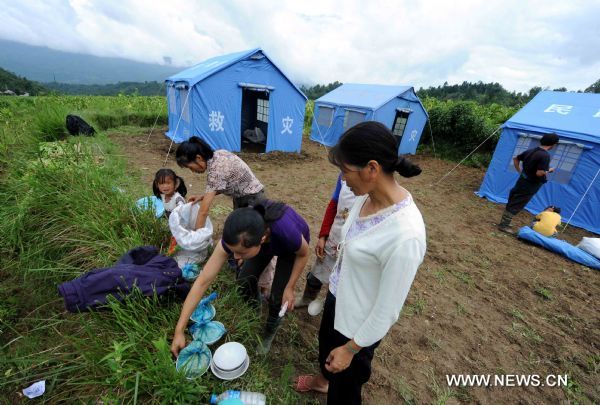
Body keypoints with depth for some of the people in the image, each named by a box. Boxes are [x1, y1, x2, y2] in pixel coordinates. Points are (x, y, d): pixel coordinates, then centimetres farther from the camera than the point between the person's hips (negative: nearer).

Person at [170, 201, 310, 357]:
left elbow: (303, 254, -21)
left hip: (289, 247, -2)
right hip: (266, 243, 3)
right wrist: (179, 330, -26)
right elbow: (203, 281, -29)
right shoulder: (234, 237, -36)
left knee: (277, 296, -8)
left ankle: (269, 333, 25)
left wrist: (290, 288, -18)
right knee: (244, 280, -3)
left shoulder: (286, 231, -46)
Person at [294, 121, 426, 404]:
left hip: (358, 322, -7)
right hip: (337, 296, 8)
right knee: (326, 342, 35)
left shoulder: (405, 234, -38)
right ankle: (323, 380, 69)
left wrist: (352, 348, -12)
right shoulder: (367, 195, -13)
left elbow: (387, 309, -26)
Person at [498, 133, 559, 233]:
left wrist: (520, 171, 19)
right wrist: (549, 170, -6)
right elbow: (539, 173, -26)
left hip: (522, 180, 8)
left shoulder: (531, 151, 3)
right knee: (516, 205, -2)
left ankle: (504, 223, 23)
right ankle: (504, 225, 4)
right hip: (530, 185, -8)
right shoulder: (545, 155, -21)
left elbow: (515, 159, 16)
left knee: (512, 202, 14)